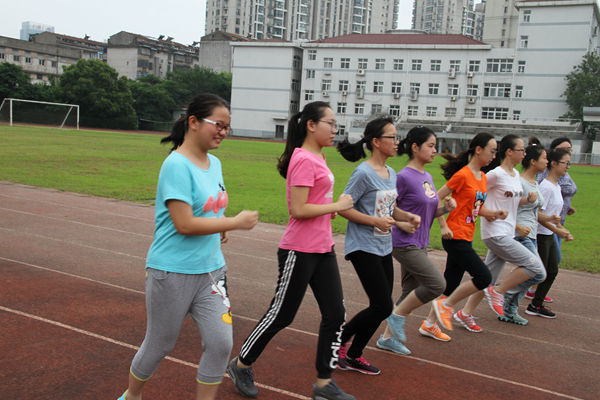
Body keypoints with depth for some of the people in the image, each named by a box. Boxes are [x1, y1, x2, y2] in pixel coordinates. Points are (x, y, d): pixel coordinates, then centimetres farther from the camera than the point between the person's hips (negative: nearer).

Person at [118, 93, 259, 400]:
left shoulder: (214, 164, 8)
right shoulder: (177, 165, -18)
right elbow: (184, 224, -24)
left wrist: (219, 230, 3)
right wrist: (235, 222, -17)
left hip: (211, 271, 7)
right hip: (172, 272, -7)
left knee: (221, 343, 0)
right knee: (159, 345, 12)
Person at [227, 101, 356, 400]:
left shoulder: (317, 157, 12)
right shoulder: (304, 160, -18)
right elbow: (298, 210, -23)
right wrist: (337, 205, -16)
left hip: (323, 251, 9)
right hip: (300, 252, -9)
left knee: (335, 314, 8)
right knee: (281, 315, 5)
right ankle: (241, 365, 27)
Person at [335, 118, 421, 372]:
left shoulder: (391, 173, 10)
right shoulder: (364, 173, -16)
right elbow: (343, 208, -17)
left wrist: (407, 216, 1)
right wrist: (375, 221, -21)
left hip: (384, 247, 9)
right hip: (363, 247, -9)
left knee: (382, 307, 9)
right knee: (383, 306, -10)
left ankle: (354, 355, 24)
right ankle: (339, 341, 10)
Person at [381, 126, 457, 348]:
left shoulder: (427, 177, 11)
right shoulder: (404, 177, -14)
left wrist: (445, 208, -1)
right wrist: (401, 224, -23)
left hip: (420, 245, 9)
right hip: (405, 244, -9)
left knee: (411, 292, 11)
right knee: (437, 283, -14)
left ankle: (387, 337, 22)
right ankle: (397, 316, 3)